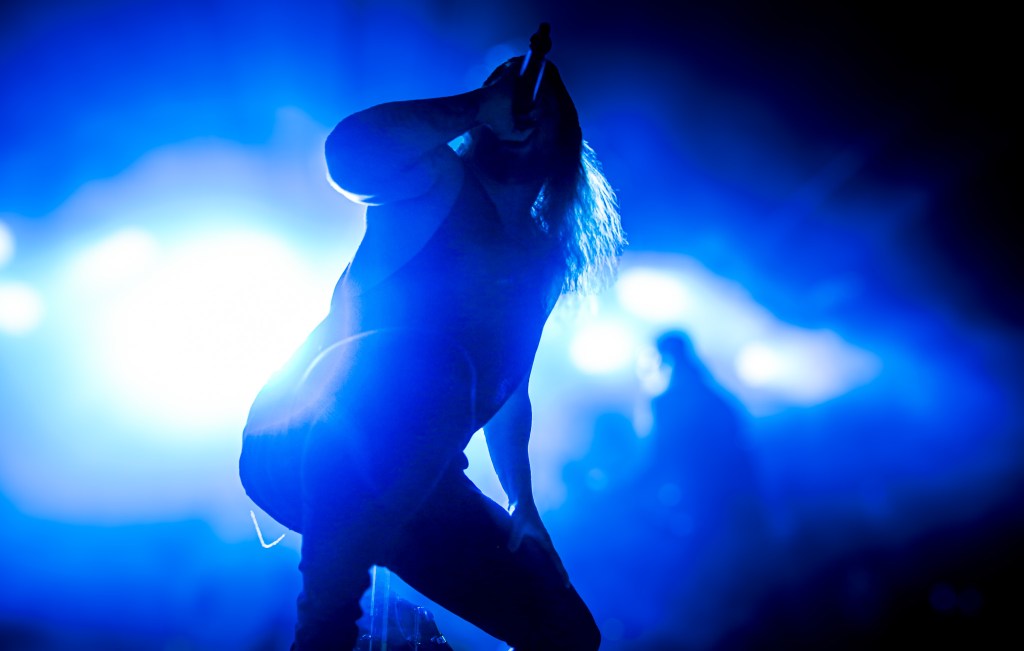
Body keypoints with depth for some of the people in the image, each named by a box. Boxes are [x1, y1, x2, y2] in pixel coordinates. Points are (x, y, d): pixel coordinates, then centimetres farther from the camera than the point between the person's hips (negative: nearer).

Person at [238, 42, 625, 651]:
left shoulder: (545, 259, 14)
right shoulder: (438, 183, -4)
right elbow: (350, 150, -27)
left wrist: (525, 508, 12)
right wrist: (478, 107, -16)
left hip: (410, 481, 6)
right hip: (305, 452, -6)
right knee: (432, 365, -39)